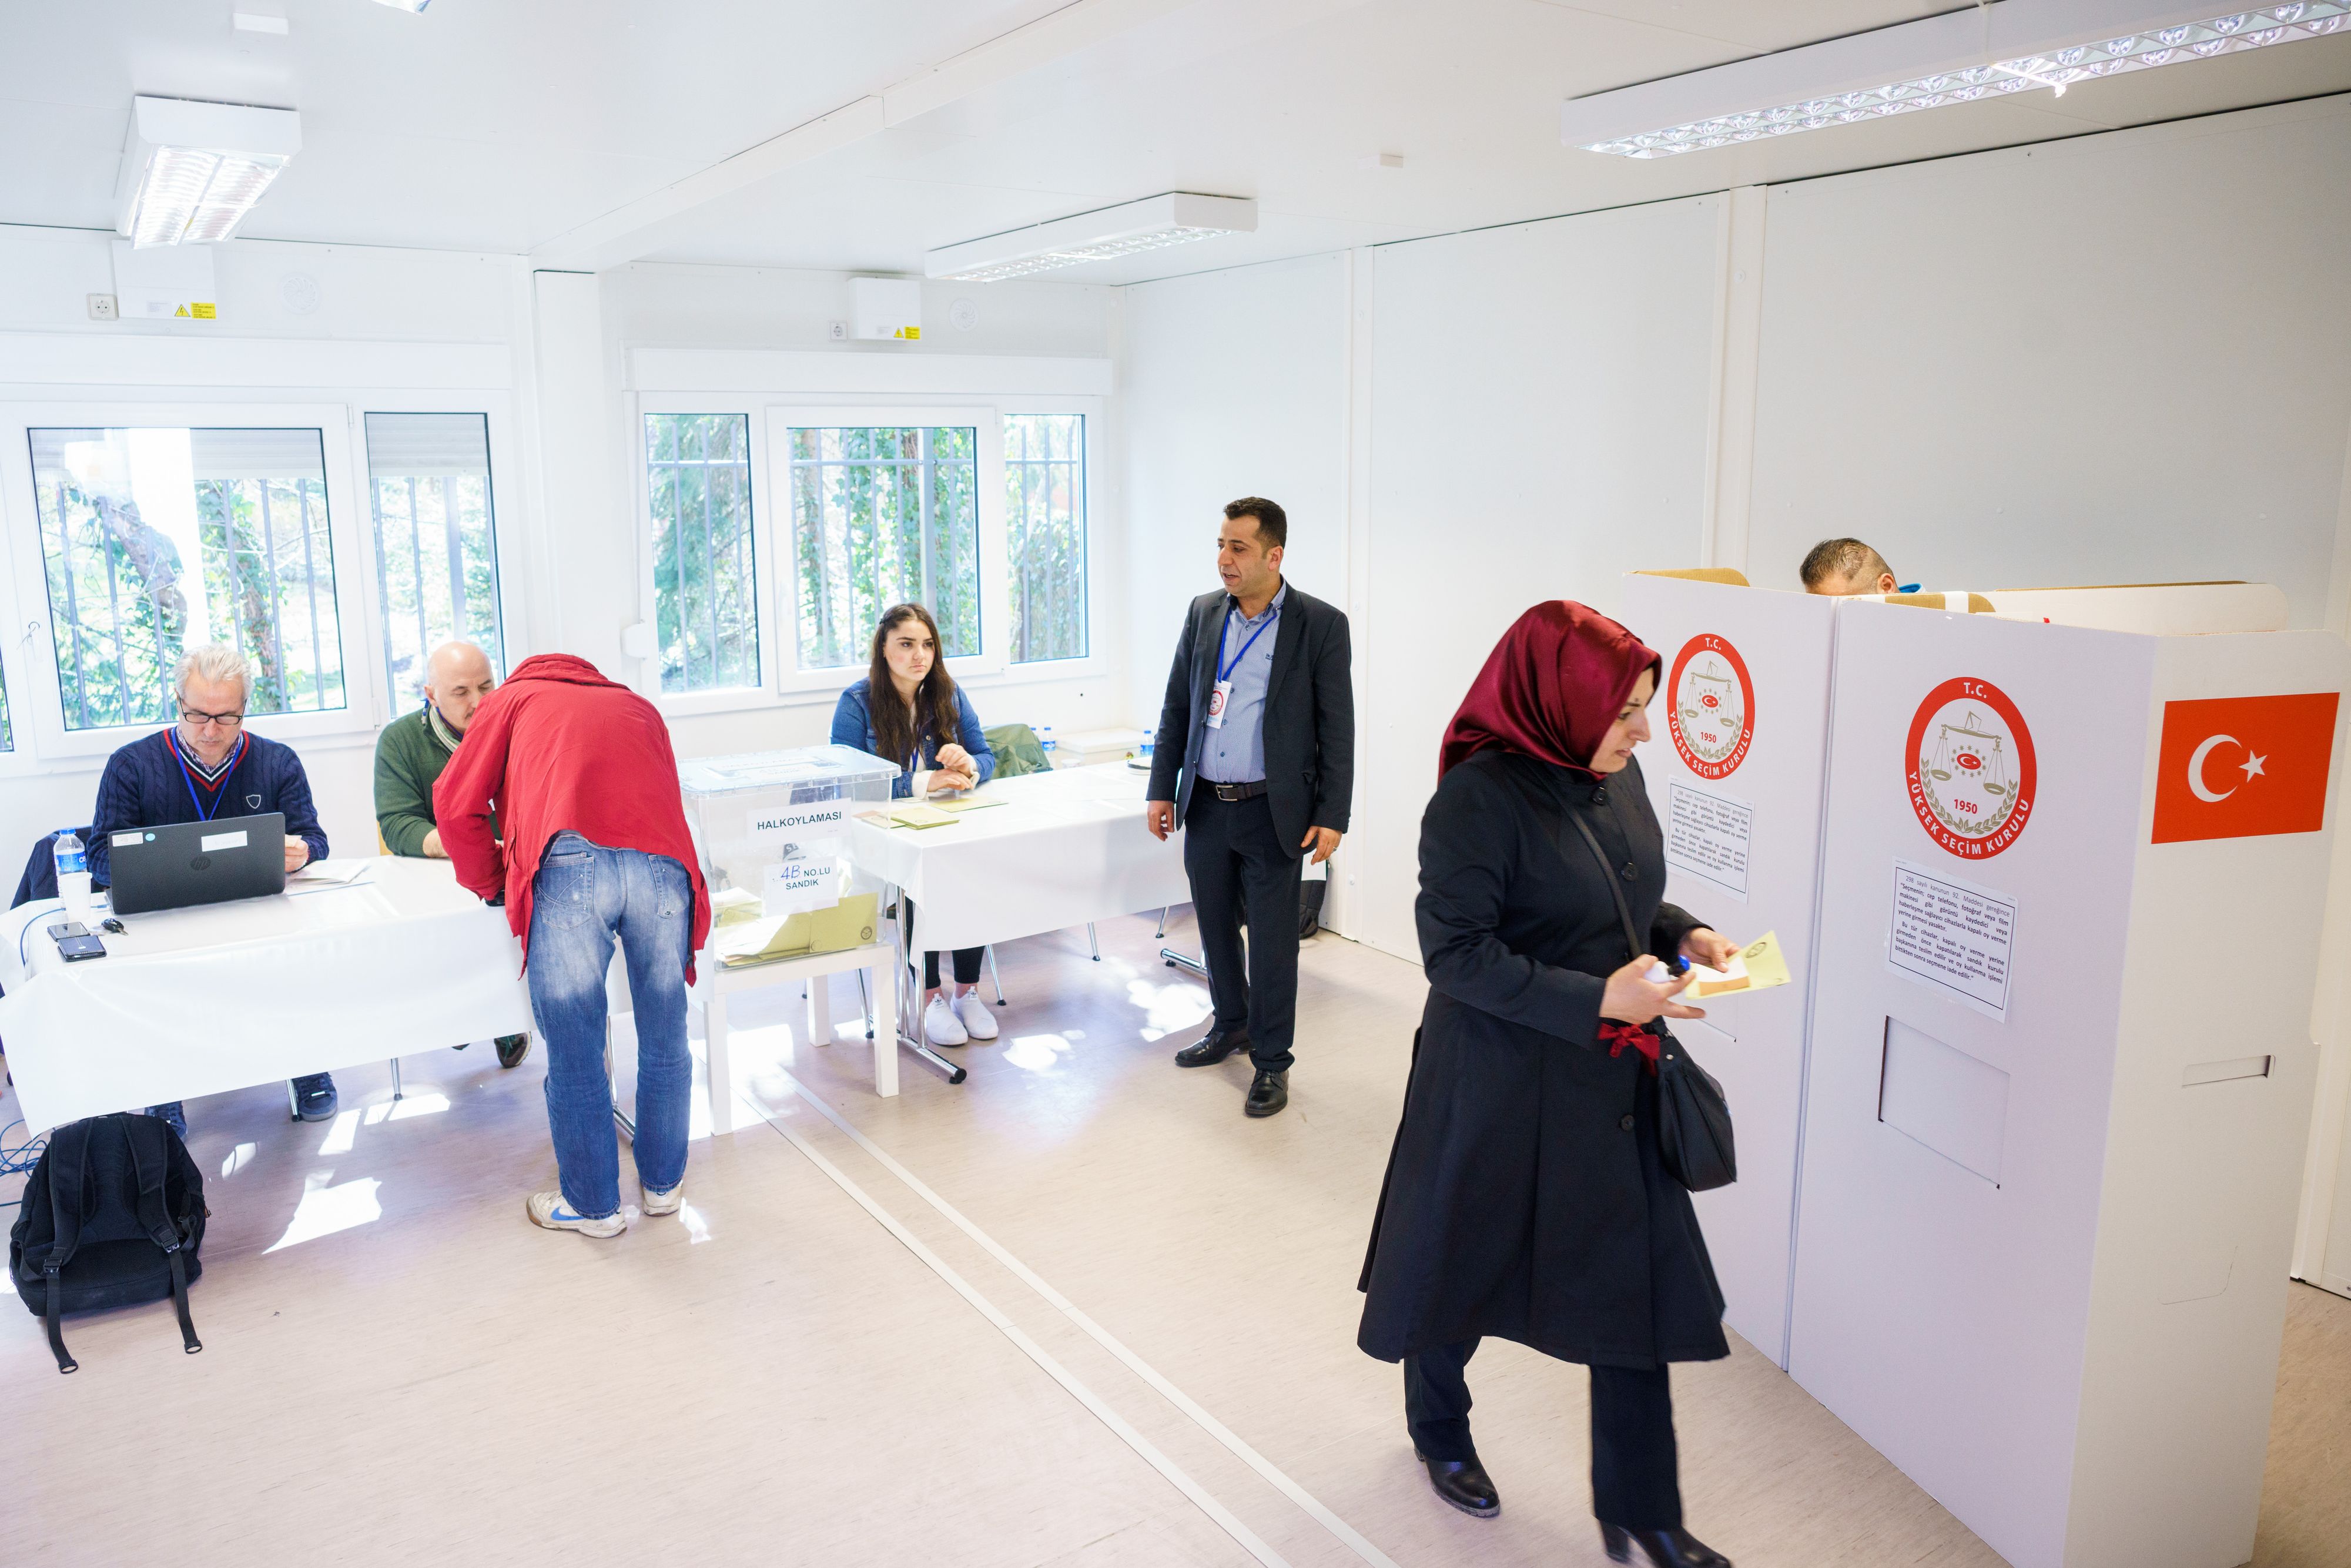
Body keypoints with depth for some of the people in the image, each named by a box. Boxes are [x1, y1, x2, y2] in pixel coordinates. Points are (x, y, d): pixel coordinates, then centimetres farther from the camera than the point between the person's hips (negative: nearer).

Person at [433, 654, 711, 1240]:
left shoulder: (513, 697, 28)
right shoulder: (638, 706, 37)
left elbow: (456, 804, 20)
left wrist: (492, 882, 34)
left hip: (572, 859, -3)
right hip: (664, 862, 3)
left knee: (574, 1052, 10)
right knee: (665, 1041, 18)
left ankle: (592, 1205, 23)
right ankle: (663, 1183, 33)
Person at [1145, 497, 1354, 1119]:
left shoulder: (1321, 625, -8)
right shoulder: (1203, 613, 5)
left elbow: (1337, 729, -7)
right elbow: (1176, 707, 11)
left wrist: (1331, 817, -10)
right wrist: (1161, 788, 8)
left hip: (1271, 811, -4)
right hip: (1206, 806, 5)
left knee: (1272, 942, 2)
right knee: (1215, 927, 17)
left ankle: (1271, 1061, 18)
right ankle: (1230, 1025, 39)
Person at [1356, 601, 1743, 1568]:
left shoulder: (1616, 775, 0)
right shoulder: (1479, 799, -22)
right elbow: (1457, 954, -21)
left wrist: (1683, 935, -4)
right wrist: (1597, 1000, -27)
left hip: (1611, 1083, 7)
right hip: (1500, 1086, -6)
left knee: (1640, 1279, 10)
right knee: (1467, 1262, 16)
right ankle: (1438, 1428, 46)